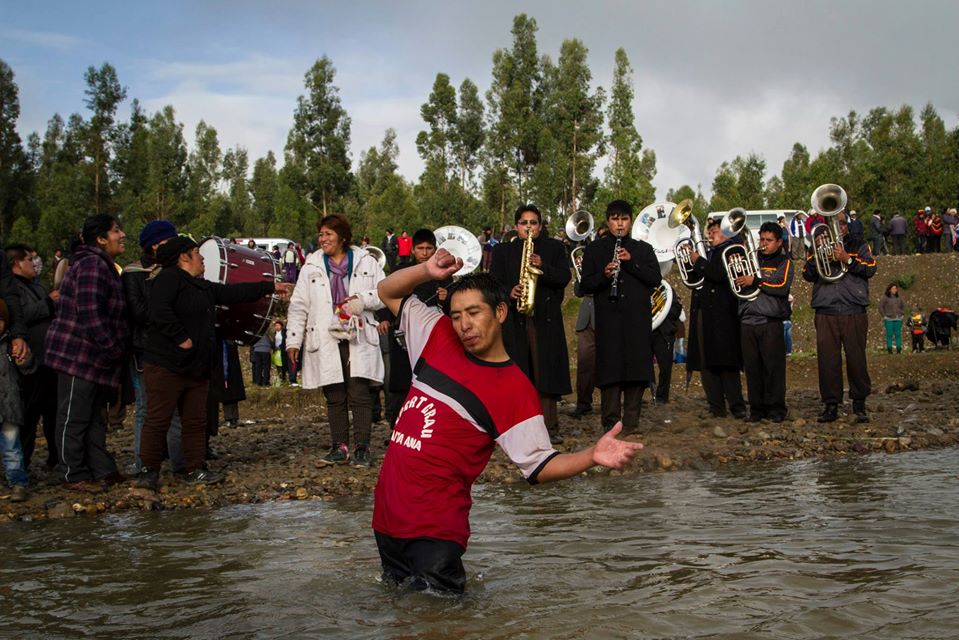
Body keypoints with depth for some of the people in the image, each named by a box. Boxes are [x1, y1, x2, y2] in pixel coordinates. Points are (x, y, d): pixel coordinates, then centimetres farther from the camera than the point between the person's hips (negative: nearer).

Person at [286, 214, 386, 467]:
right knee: (334, 398, 6)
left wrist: (363, 300, -11)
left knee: (359, 396, -6)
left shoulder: (365, 262, 7)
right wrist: (293, 340, 2)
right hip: (326, 342, 2)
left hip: (358, 340, -2)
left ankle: (362, 448, 0)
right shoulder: (312, 267, 11)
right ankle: (340, 447, 13)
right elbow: (298, 306, 9)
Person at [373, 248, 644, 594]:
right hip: (387, 511, 6)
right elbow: (389, 292, 12)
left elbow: (539, 466, -14)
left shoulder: (516, 390, -12)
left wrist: (591, 456, -30)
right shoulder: (439, 338, 3)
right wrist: (426, 271, -6)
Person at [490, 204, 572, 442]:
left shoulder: (554, 248, 13)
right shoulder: (502, 251, 13)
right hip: (513, 320, 0)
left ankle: (550, 427, 1)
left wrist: (542, 266, -16)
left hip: (546, 319, 0)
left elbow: (565, 277, 0)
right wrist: (509, 292, -15)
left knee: (545, 375, -3)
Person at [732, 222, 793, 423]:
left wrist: (756, 281, -15)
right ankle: (757, 408, 9)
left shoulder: (784, 262, 7)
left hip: (771, 322, -3)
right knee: (752, 367, 2)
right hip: (748, 321, 3)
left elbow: (782, 286, -9)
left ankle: (776, 409, 2)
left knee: (774, 366, -5)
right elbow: (737, 283, 17)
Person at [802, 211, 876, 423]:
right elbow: (807, 275, 6)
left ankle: (859, 404, 7)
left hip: (854, 312, -1)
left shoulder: (858, 245, 14)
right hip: (825, 314, 1)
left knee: (856, 358, -2)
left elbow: (870, 268, -2)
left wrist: (847, 259, -15)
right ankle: (830, 404, 4)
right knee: (827, 360, -2)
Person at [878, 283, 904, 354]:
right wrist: (884, 316, -7)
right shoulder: (885, 297, -5)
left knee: (898, 334, 1)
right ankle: (889, 351, -3)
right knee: (889, 334, -5)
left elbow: (903, 307, 24)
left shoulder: (898, 298, 10)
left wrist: (900, 314, 11)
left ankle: (899, 351, 4)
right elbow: (880, 307, -5)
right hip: (889, 319, -4)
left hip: (898, 319, 4)